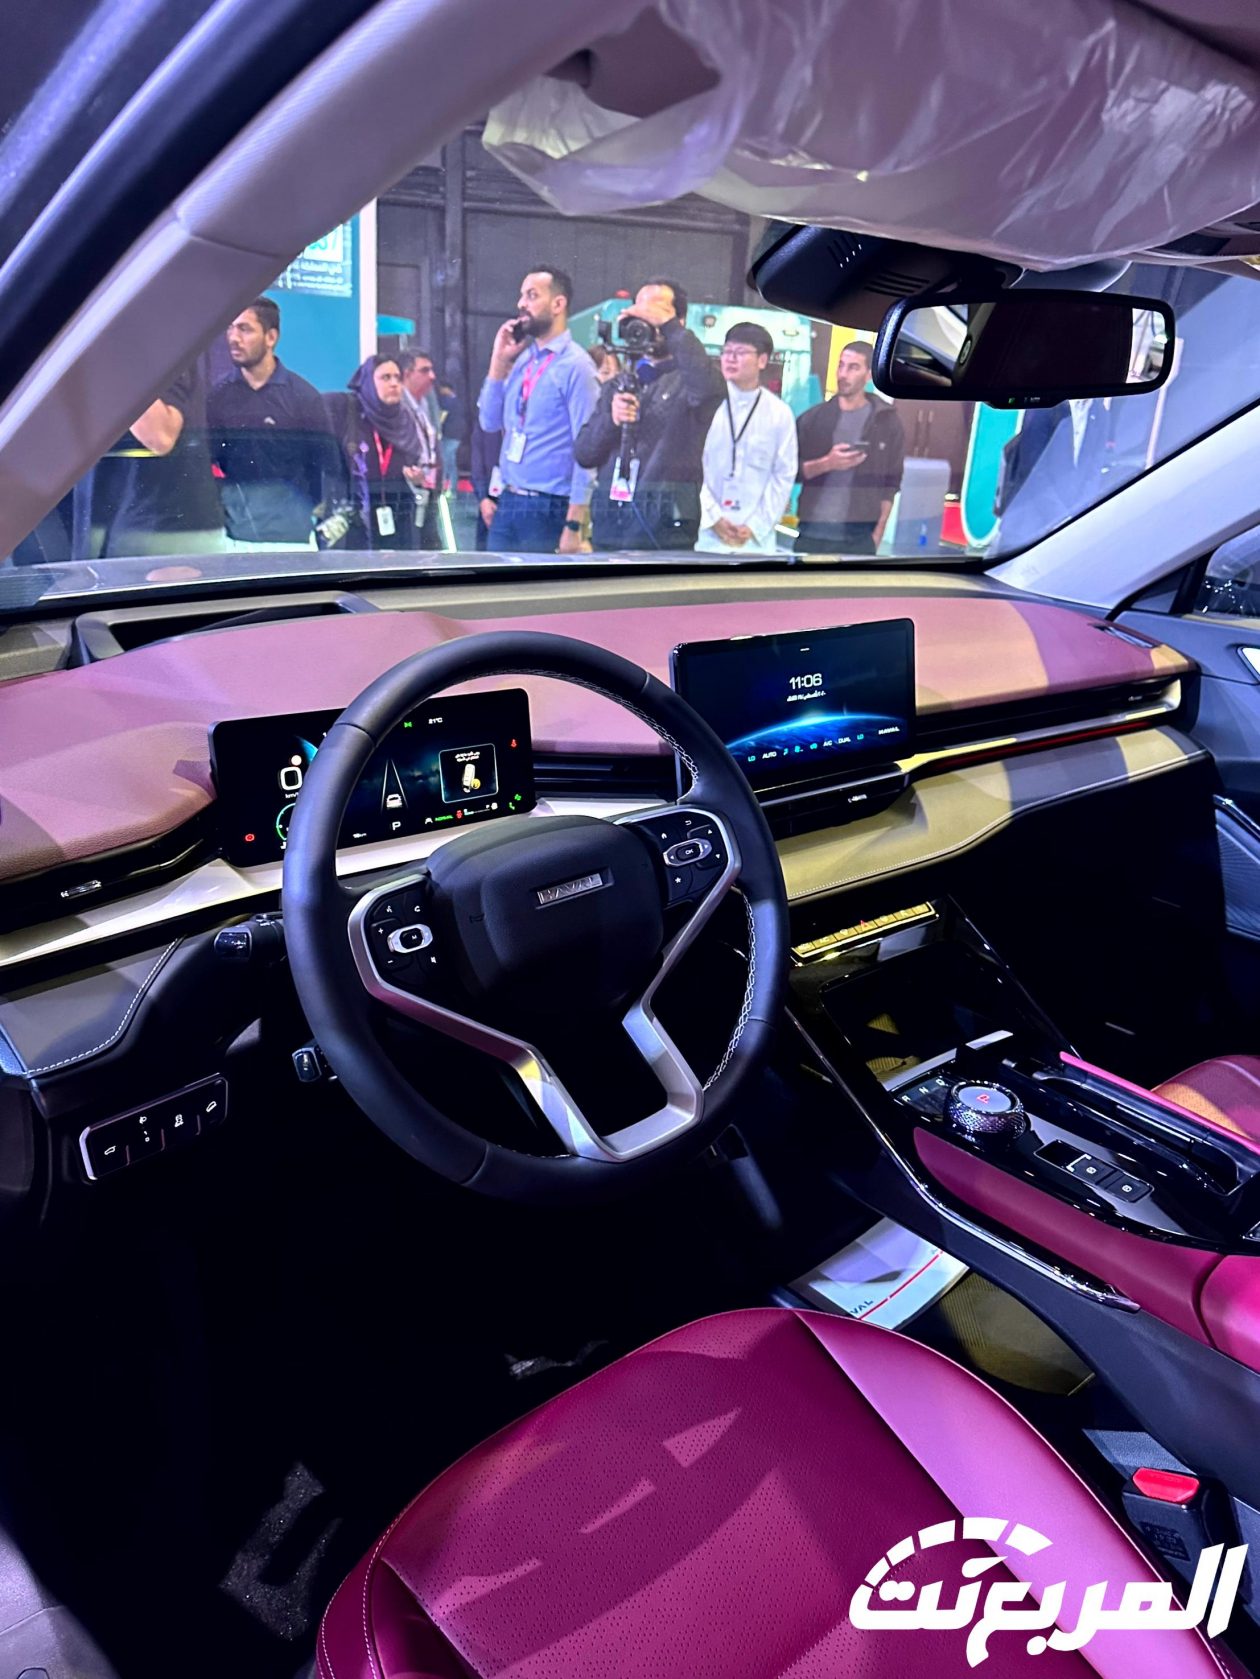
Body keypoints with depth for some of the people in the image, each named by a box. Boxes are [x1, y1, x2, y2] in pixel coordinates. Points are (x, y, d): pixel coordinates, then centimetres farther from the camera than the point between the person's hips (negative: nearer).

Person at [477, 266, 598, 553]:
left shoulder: (575, 365, -10)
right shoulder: (522, 359, 10)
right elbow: (490, 422, 13)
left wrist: (574, 526, -18)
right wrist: (499, 361, 2)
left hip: (548, 508, -6)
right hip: (507, 502, 7)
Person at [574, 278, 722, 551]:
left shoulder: (687, 379, 6)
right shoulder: (616, 385, 20)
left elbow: (708, 385, -21)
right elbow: (584, 454, 12)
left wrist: (667, 323, -13)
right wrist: (609, 419, -8)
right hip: (608, 527, 4)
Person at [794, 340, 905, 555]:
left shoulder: (887, 422, 5)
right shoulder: (813, 418, 7)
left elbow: (891, 484, 6)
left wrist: (877, 534, -1)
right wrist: (826, 464, -13)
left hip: (859, 537, -1)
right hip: (812, 532, 1)